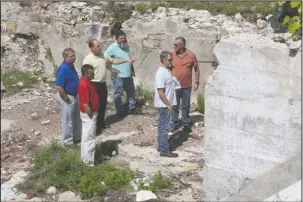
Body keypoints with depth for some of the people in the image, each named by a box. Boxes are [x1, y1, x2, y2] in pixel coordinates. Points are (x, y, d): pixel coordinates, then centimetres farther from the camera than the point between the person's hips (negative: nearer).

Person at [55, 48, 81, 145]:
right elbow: (58, 87, -27)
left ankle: (77, 137, 36)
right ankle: (68, 141, 17)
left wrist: (75, 95, 16)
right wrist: (67, 99, -19)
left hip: (74, 96, 10)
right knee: (67, 120, 4)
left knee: (77, 119, 21)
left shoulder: (71, 65, 5)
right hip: (67, 97, -10)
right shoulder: (63, 69, -25)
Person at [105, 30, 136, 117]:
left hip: (128, 75, 7)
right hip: (118, 76, -7)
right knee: (118, 94, 3)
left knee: (131, 92, 17)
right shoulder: (112, 47, -13)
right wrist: (112, 68, -20)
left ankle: (132, 107, 32)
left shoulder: (126, 46, 9)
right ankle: (120, 111, 14)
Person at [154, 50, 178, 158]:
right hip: (164, 105, -10)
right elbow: (160, 92, -23)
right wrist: (168, 104, -19)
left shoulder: (167, 71, 10)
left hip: (166, 104, 10)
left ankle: (161, 146, 26)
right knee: (164, 127, -3)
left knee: (162, 126, 16)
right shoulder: (161, 73, -21)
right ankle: (164, 150, 4)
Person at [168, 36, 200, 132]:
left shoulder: (191, 55, -7)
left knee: (186, 106, 11)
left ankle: (185, 124, 24)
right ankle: (173, 124, 21)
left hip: (187, 86, -1)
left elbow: (196, 69, 3)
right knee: (174, 106, 9)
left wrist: (196, 82, 0)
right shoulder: (172, 55, -4)